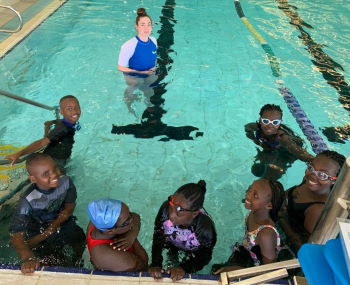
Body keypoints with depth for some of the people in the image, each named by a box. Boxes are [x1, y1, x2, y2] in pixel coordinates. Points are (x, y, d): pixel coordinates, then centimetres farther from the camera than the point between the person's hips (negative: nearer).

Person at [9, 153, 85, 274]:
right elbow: (16, 234, -33)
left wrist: (54, 225, -22)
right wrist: (28, 258, -50)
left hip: (62, 222, 3)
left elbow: (70, 206, -8)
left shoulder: (65, 182, -22)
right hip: (38, 230, -3)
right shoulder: (28, 201, -30)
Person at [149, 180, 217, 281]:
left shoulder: (206, 228, -45)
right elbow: (158, 238, -21)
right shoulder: (166, 208, -40)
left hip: (194, 252, -1)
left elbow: (205, 256, -23)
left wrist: (184, 268, -34)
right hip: (173, 245, 2)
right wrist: (155, 264, -29)